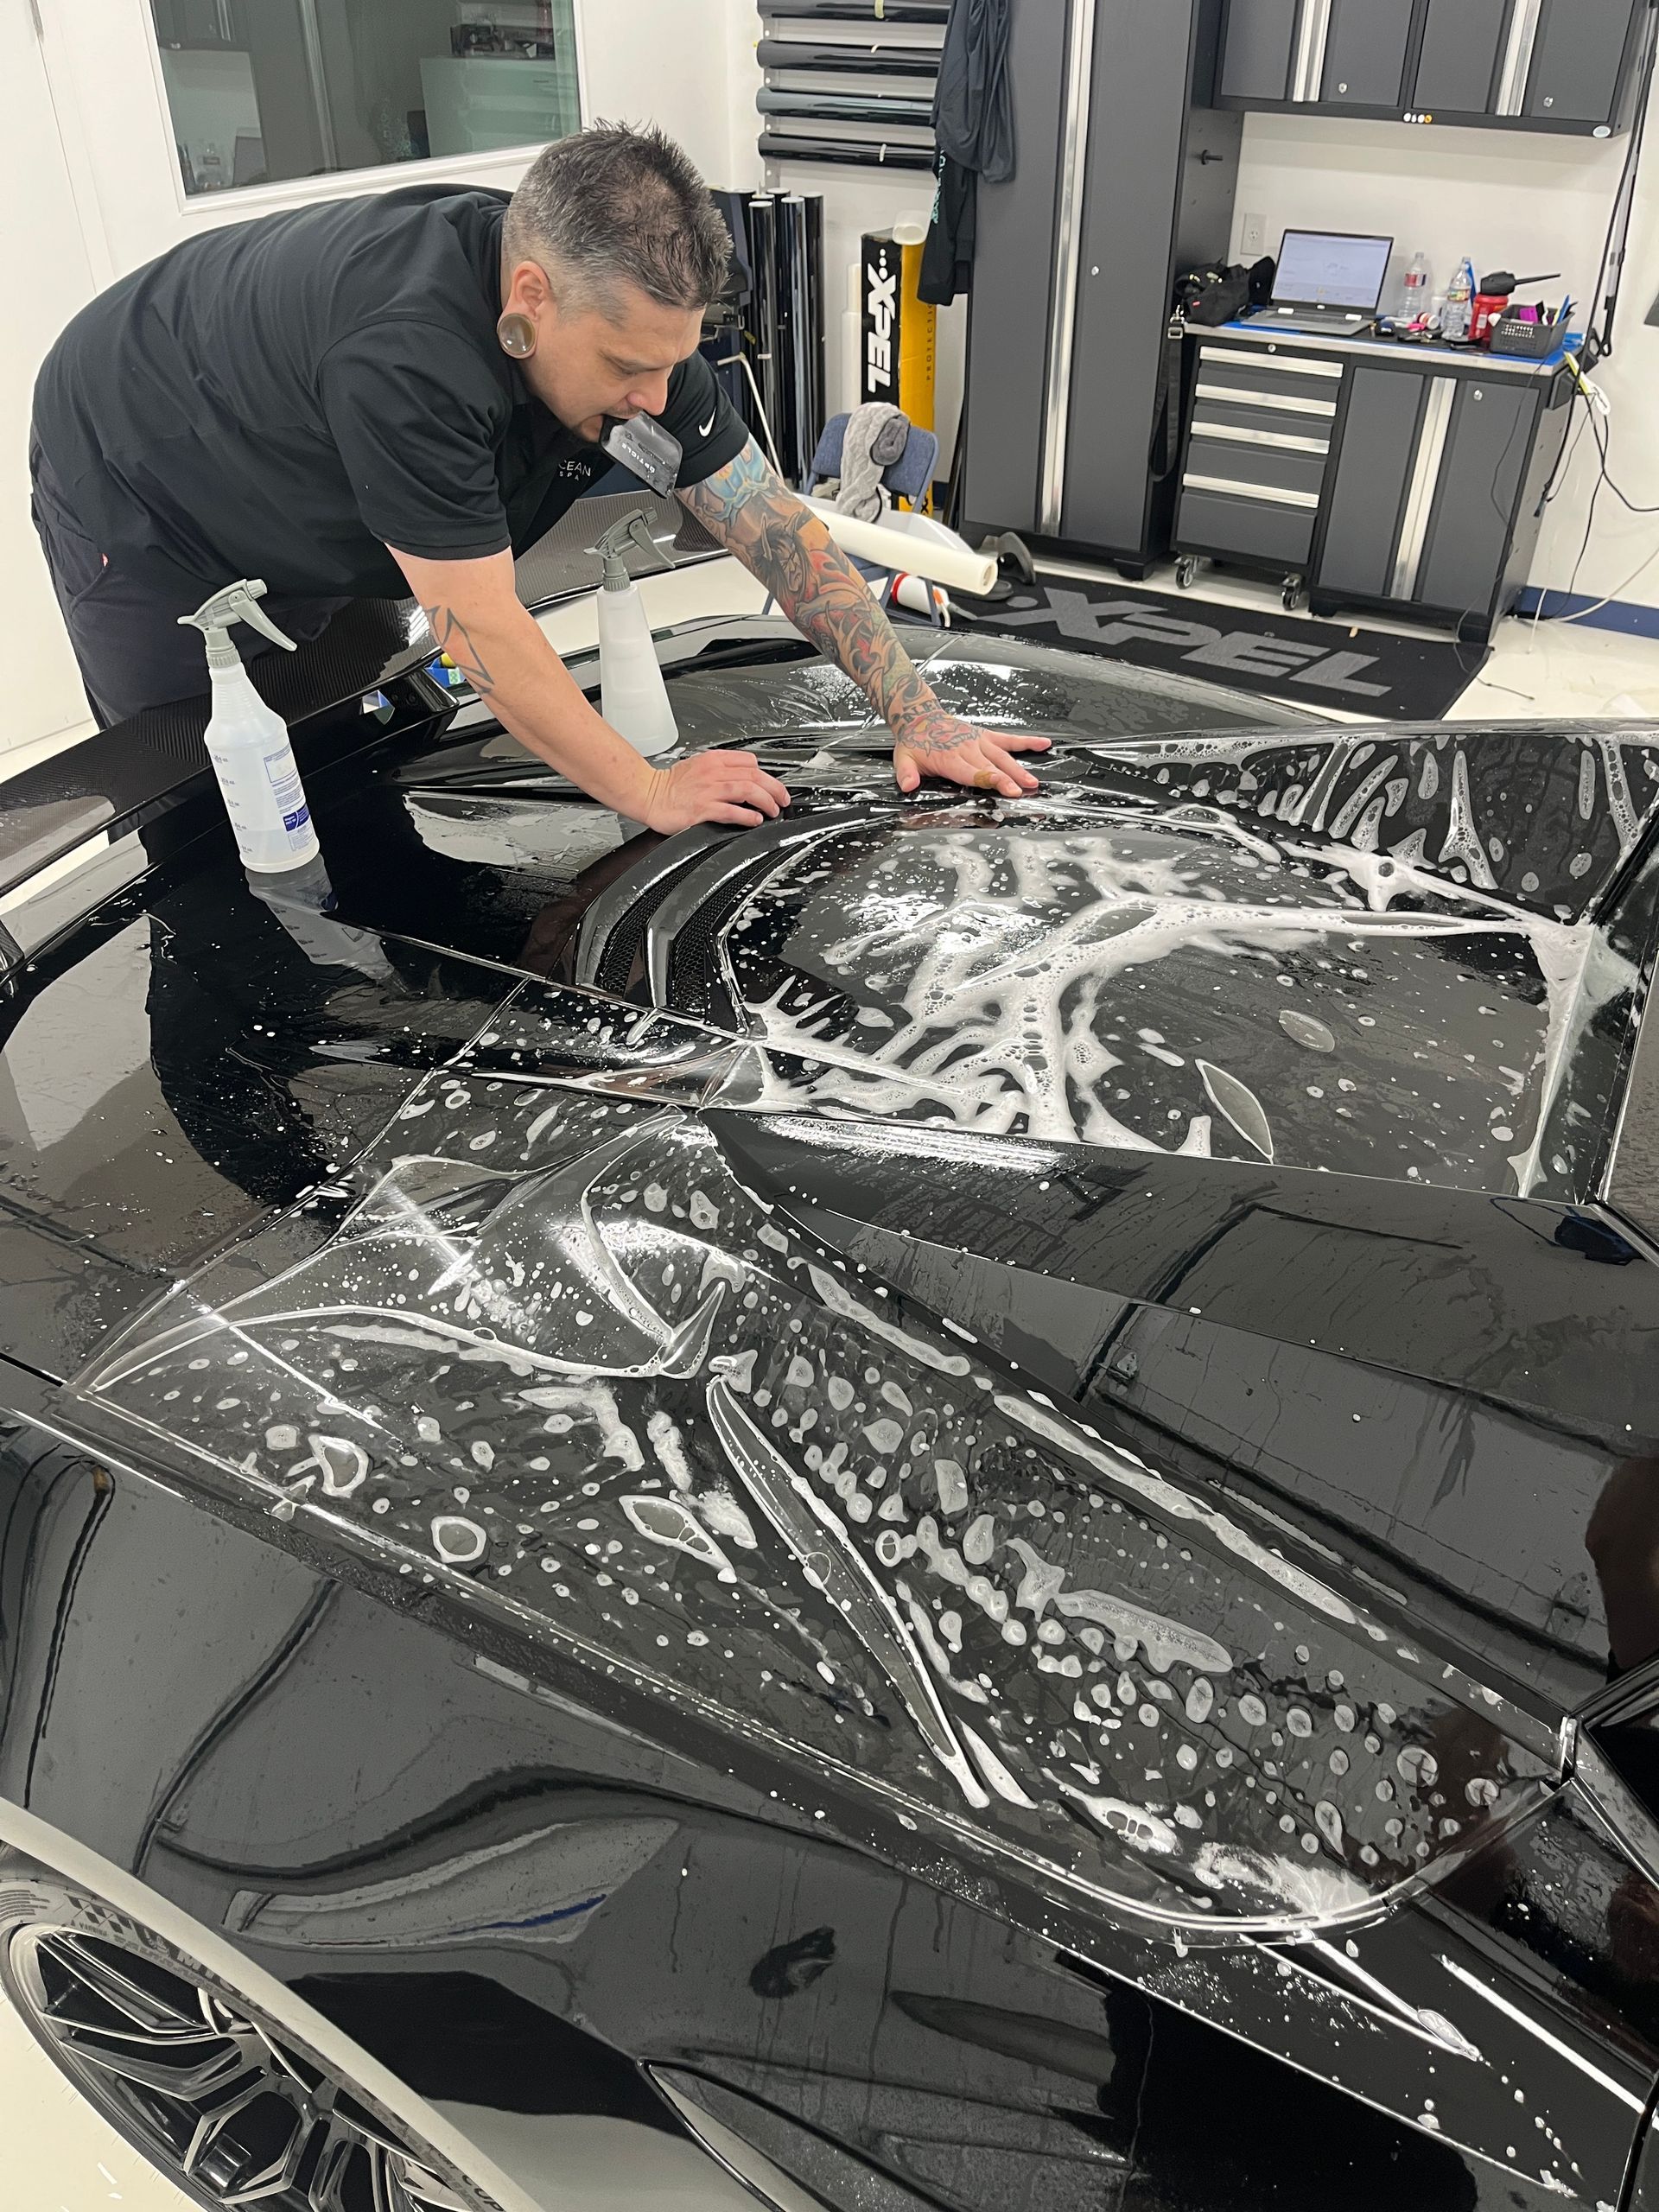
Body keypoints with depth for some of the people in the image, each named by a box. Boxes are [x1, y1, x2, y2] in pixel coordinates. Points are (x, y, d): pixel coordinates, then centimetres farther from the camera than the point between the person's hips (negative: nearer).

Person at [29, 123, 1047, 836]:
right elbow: (484, 631, -39)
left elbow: (776, 525, -18)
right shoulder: (409, 358, -44)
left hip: (301, 525, 6)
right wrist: (648, 791, -30)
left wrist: (917, 714, -21)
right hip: (135, 492, -6)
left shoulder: (621, 308, -20)